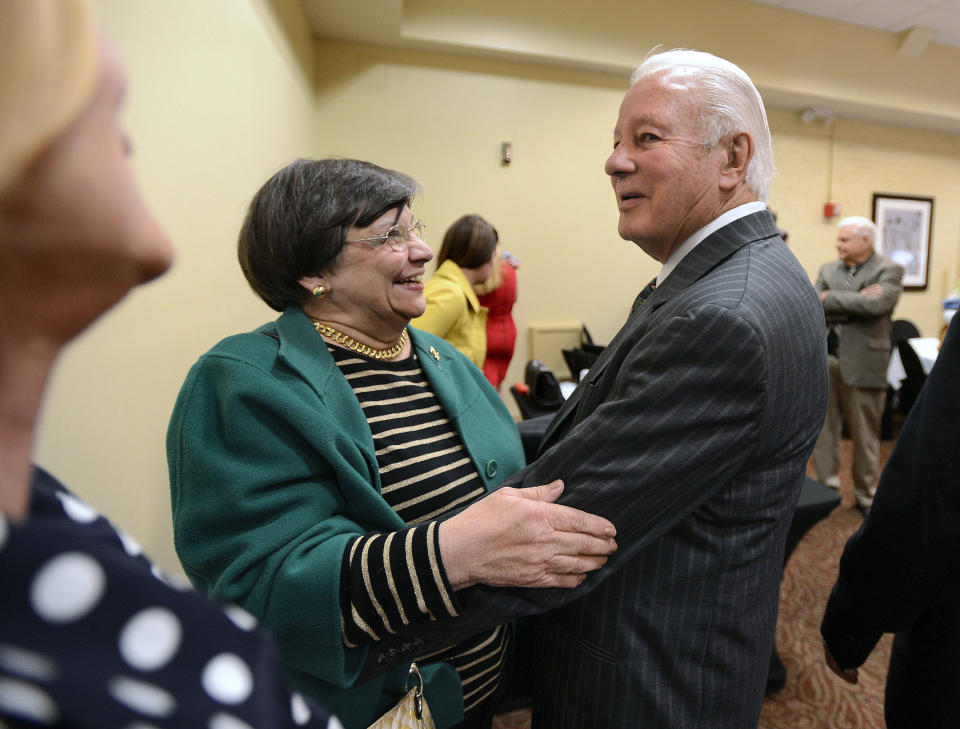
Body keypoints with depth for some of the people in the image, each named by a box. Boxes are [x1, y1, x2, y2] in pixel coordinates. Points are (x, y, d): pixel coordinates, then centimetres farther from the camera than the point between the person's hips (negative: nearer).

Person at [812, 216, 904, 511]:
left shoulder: (888, 271, -2)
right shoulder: (828, 270, 11)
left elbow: (876, 304, -21)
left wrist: (831, 298, -12)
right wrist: (856, 302, -13)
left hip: (862, 362, -4)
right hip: (824, 359, 4)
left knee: (865, 433, 7)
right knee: (824, 429, 9)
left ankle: (865, 493, 23)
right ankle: (826, 486, 22)